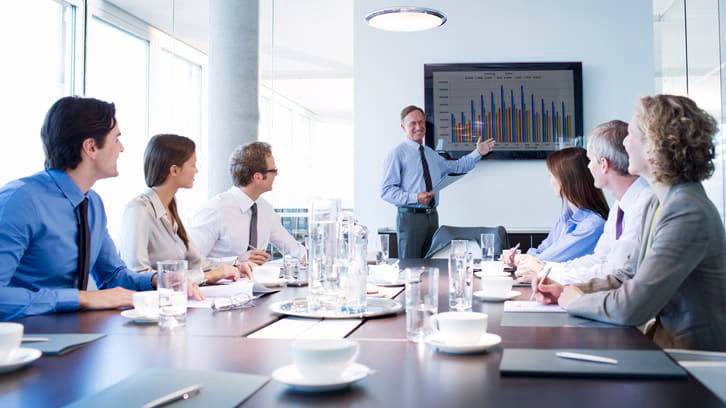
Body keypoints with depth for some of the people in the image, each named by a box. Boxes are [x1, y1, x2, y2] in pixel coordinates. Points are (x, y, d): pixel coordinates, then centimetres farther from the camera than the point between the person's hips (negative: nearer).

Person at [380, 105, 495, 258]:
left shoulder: (432, 154, 18)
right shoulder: (397, 154, -5)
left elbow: (457, 166, 31)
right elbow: (386, 191, -12)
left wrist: (478, 153, 18)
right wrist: (415, 198, -23)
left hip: (432, 216, 7)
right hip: (410, 217, -7)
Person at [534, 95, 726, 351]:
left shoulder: (689, 213, -24)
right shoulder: (659, 204, 7)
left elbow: (631, 308, -27)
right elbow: (630, 276, 12)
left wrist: (576, 300, -10)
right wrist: (564, 291, 1)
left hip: (694, 354, -7)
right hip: (665, 338, 8)